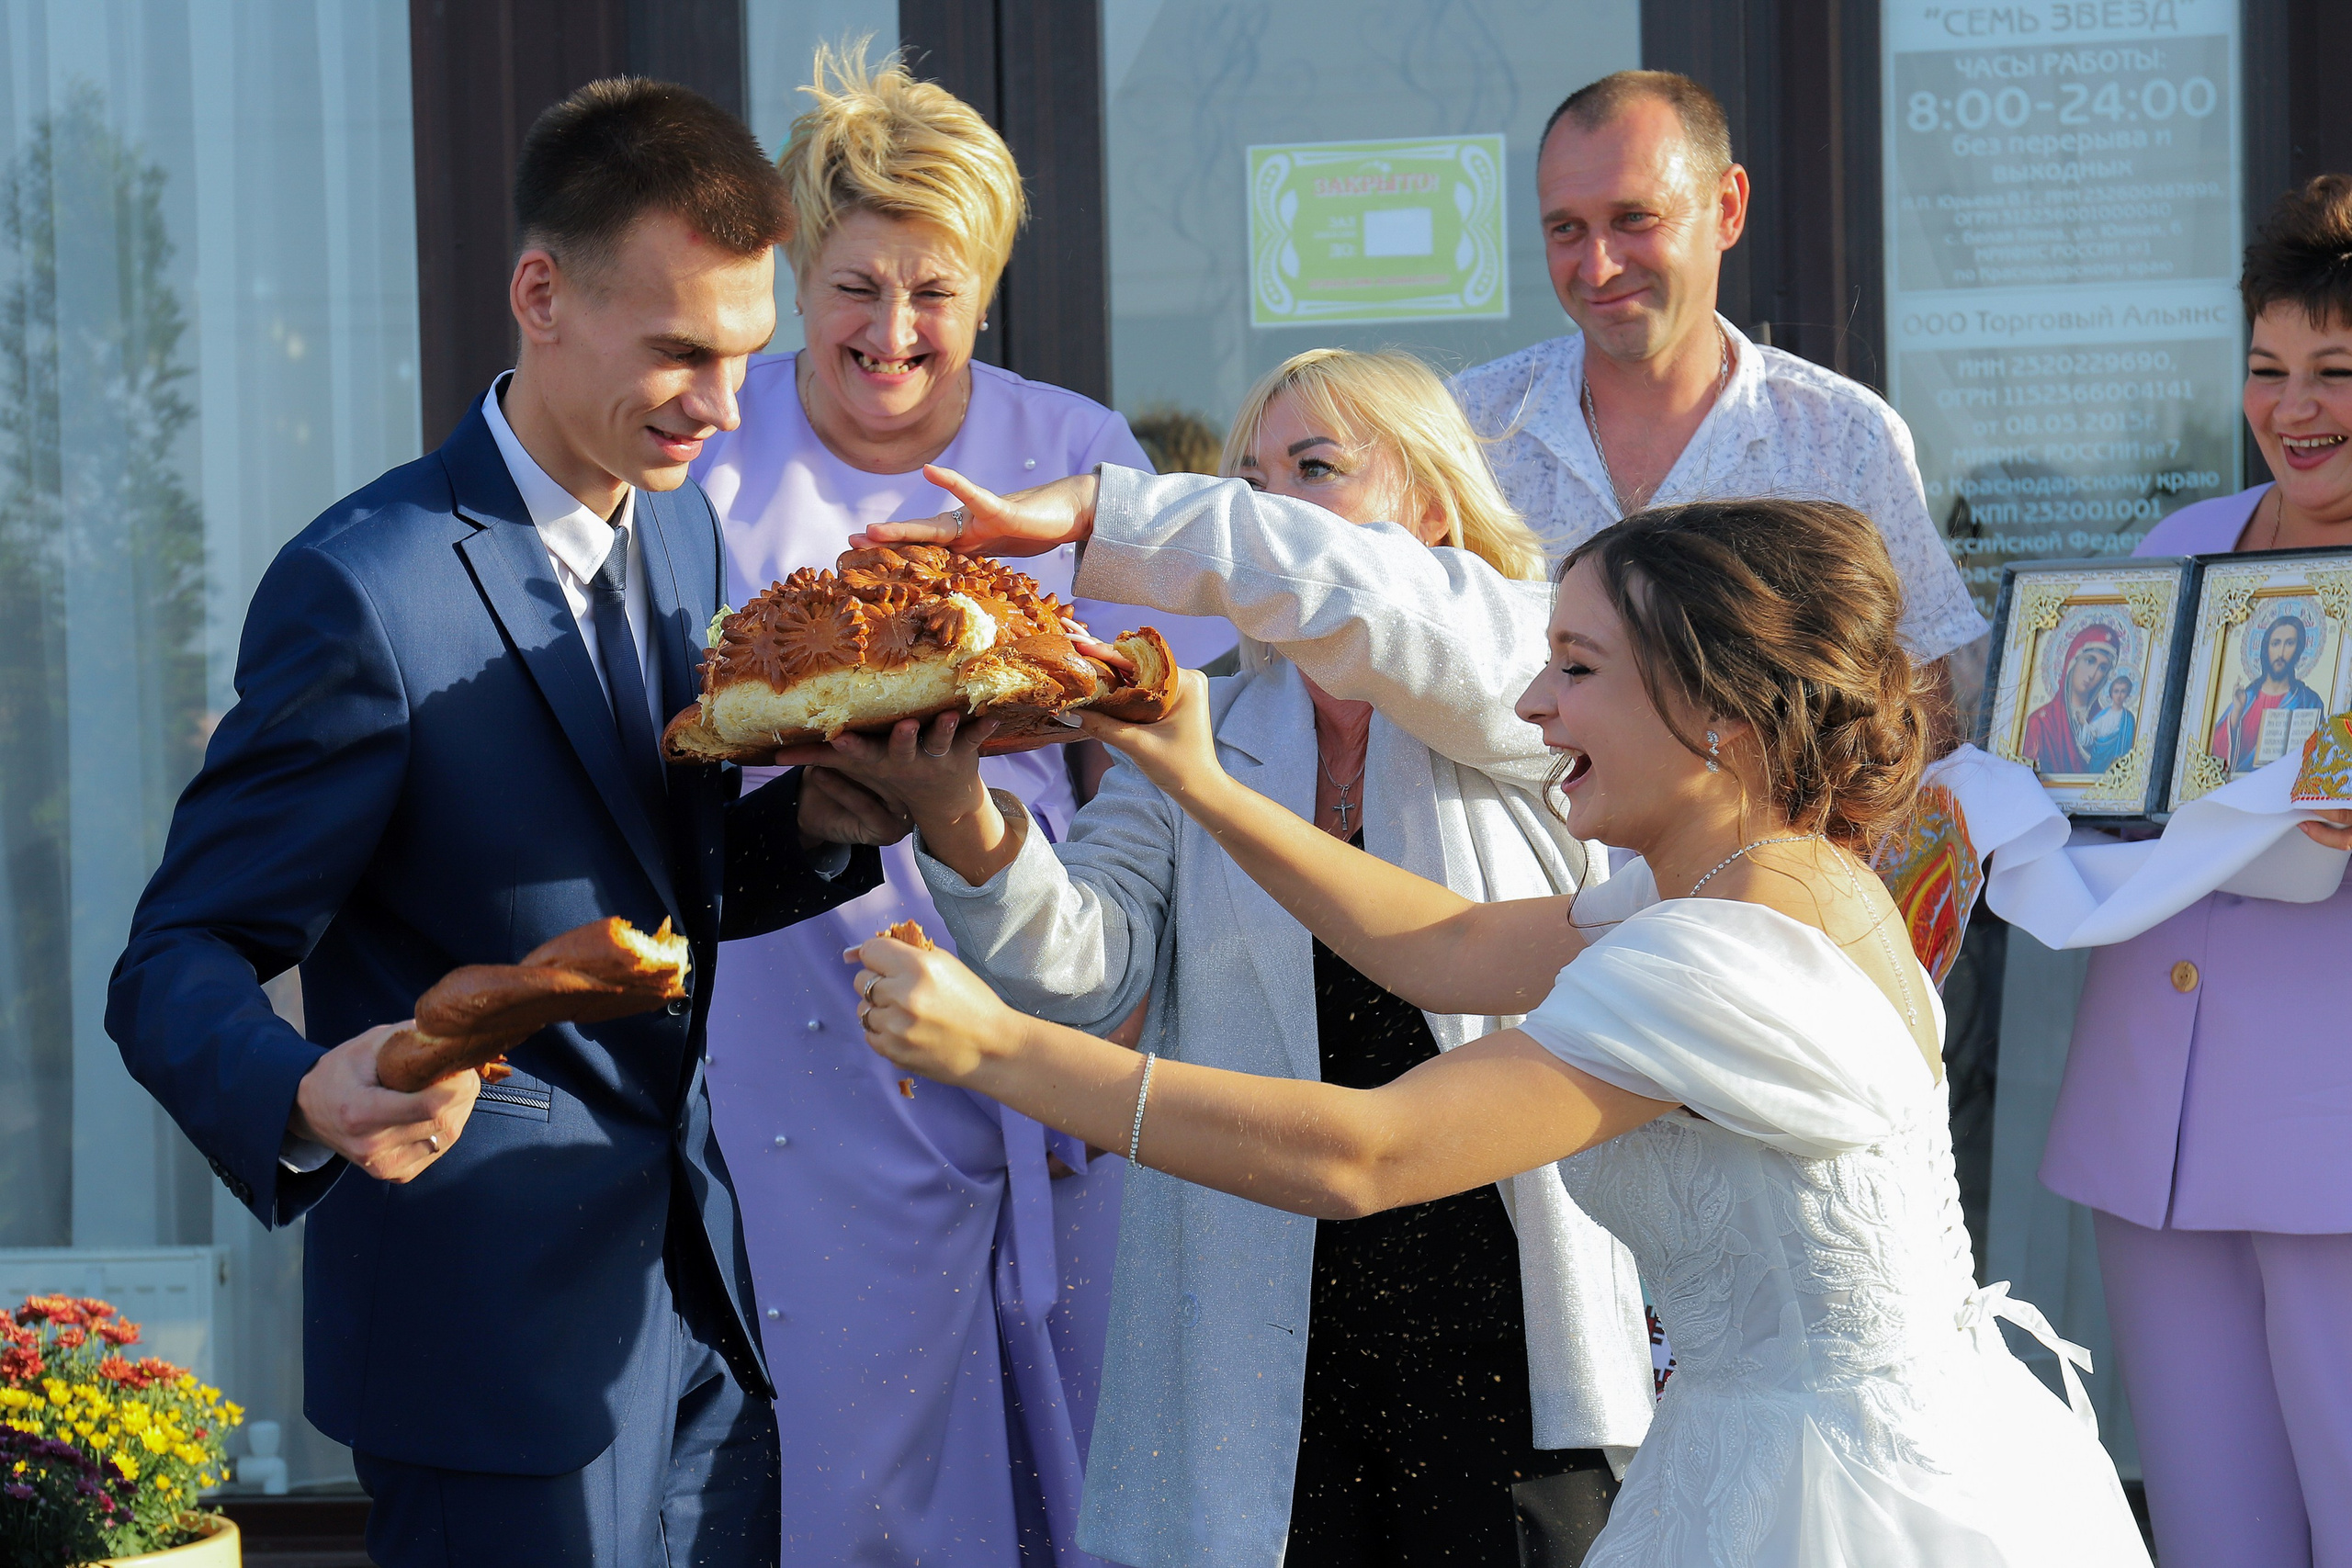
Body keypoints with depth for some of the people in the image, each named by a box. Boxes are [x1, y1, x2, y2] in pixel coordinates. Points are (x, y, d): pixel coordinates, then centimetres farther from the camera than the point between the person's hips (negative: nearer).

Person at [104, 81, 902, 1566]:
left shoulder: (683, 522, 6)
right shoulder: (368, 592, -19)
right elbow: (176, 967, -16)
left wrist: (809, 822, -4)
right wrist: (310, 1099, -37)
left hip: (700, 1282, 8)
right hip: (502, 1327, -7)